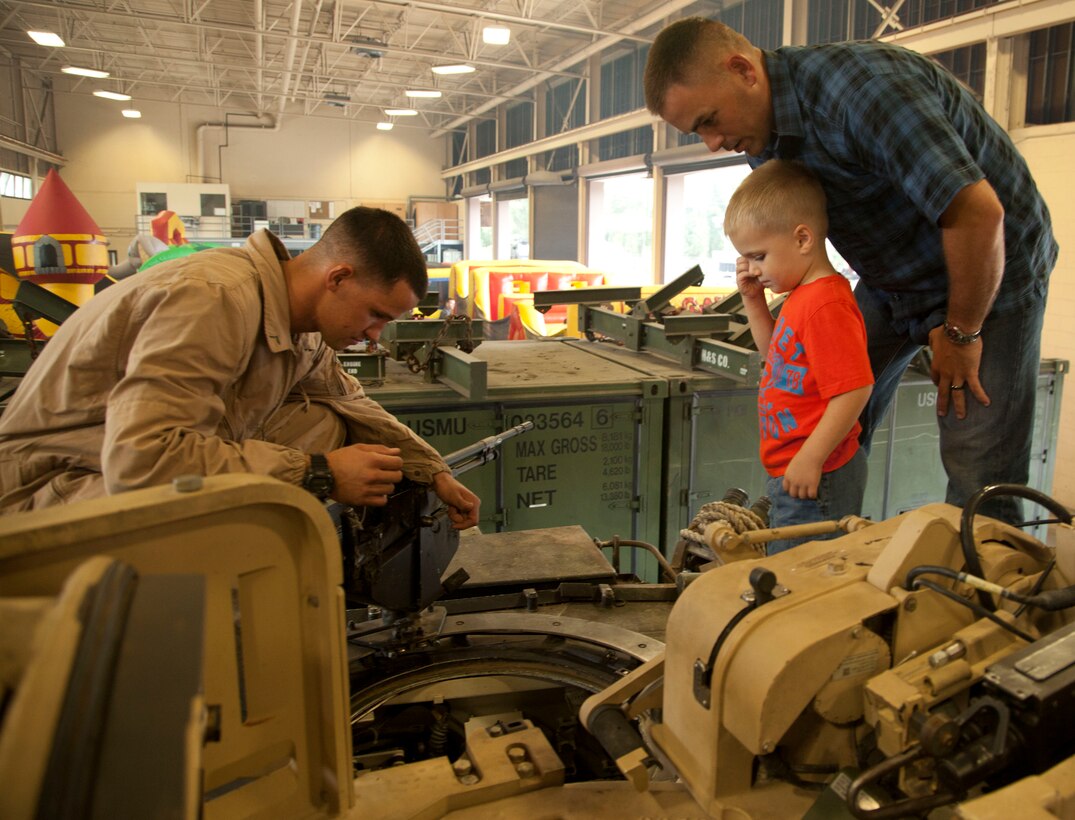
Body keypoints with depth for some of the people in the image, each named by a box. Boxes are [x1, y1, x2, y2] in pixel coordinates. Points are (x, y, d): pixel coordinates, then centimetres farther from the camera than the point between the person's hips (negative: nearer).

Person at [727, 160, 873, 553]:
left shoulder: (825, 304, -23)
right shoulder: (802, 295, 10)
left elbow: (854, 390, -26)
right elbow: (775, 351, 27)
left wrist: (809, 460, -24)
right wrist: (753, 300, 12)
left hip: (815, 480, -11)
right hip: (790, 475, 11)